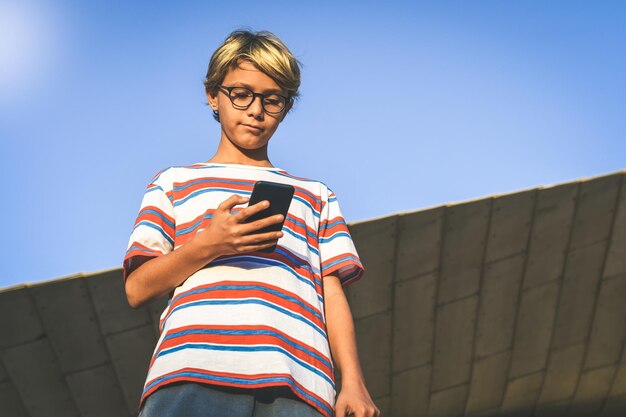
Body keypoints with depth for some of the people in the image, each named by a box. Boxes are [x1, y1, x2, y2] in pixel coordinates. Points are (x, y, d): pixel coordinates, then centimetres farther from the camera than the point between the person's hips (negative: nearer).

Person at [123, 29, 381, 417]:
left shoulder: (316, 195, 27)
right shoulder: (175, 181, 23)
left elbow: (333, 293, 16)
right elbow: (137, 289, 12)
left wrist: (353, 381, 1)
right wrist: (207, 246, -4)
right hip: (193, 375, -1)